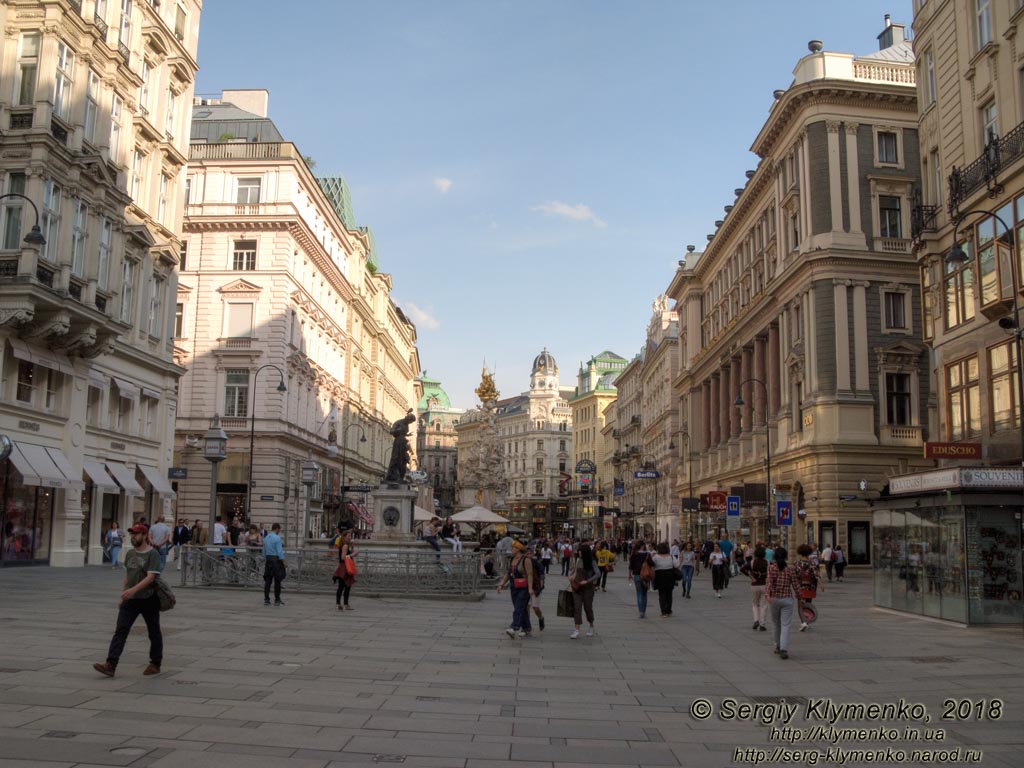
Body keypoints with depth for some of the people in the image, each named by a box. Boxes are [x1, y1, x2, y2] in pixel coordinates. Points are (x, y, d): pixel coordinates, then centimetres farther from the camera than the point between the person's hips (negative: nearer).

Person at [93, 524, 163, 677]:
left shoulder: (152, 554, -12)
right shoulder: (130, 554, 9)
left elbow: (151, 577, -22)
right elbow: (127, 576, 18)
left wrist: (133, 590, -32)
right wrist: (122, 596, 17)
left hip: (148, 599, -6)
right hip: (130, 600, 6)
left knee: (153, 633, 8)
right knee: (120, 631, -5)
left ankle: (155, 664, 20)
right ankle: (111, 665, -9)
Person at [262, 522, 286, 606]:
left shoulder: (265, 538, 11)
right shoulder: (277, 538, -11)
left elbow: (264, 551, 14)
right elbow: (279, 551, -14)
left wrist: (265, 560, 19)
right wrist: (283, 561, -8)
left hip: (268, 559, 7)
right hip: (276, 559, -7)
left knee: (267, 580, 8)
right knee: (277, 580, -1)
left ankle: (266, 599, 8)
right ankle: (277, 600, 1)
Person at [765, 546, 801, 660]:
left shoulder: (771, 568, -5)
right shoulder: (791, 568, -4)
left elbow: (769, 582, -16)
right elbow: (795, 585, -2)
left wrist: (767, 594, -23)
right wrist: (798, 596, 11)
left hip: (774, 599, 1)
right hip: (787, 599, -1)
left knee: (775, 624, 18)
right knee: (785, 625, -1)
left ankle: (778, 646, 29)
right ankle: (784, 649, -13)